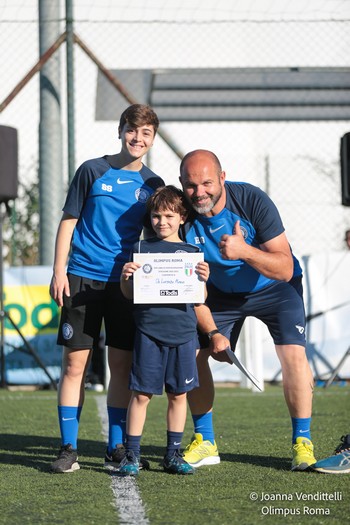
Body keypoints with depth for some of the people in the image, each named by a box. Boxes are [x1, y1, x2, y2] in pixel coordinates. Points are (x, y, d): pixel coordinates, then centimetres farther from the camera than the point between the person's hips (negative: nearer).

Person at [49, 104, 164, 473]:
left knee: (122, 367, 3)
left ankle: (116, 449, 12)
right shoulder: (92, 171, 0)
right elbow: (68, 221, 2)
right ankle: (68, 449, 4)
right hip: (83, 280, -2)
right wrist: (59, 271, -4)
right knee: (75, 364, -3)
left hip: (126, 283, 2)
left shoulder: (152, 184, 8)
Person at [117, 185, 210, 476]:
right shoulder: (141, 248, 7)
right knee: (141, 393, -2)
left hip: (183, 332, 1)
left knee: (178, 394, 6)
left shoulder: (192, 252, 8)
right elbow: (129, 294, 8)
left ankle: (173, 454, 16)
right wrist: (125, 277, -11)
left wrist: (203, 280, -11)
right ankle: (131, 454, 3)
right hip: (148, 331, -1)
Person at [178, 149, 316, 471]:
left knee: (293, 353, -21)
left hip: (274, 287, -3)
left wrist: (245, 252, -49)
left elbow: (284, 269, -32)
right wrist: (212, 333, -21)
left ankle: (303, 443, -10)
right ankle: (205, 444, 7)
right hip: (222, 292, 3)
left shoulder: (253, 201, -30)